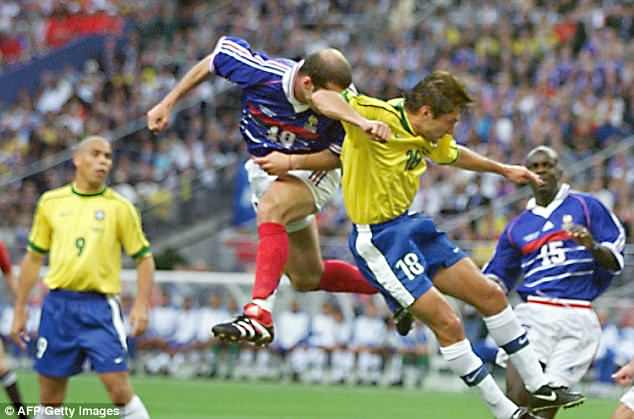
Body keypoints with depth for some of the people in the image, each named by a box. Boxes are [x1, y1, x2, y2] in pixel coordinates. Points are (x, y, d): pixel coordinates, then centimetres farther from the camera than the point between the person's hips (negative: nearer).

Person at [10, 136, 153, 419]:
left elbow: (144, 258, 4)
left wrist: (141, 306, -9)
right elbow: (33, 258, 14)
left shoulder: (119, 207, 1)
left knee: (119, 390, -11)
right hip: (58, 306, 3)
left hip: (100, 307, -3)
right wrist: (20, 310, 12)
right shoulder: (51, 202, 8)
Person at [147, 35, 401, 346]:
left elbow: (335, 156, -16)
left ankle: (259, 315, -45)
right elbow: (212, 62, -8)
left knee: (270, 208, -37)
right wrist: (168, 104, -5)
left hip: (313, 172, -4)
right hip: (265, 169, 4)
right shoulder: (262, 72, -27)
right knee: (307, 279, 11)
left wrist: (294, 161, -36)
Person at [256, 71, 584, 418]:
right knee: (447, 323, -11)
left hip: (409, 226, 9)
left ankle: (539, 387, 22)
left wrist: (503, 169, 35)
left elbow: (453, 155, 27)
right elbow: (322, 97, -37)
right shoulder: (379, 116, -23)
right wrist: (362, 122, -54)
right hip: (378, 239, -9)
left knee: (491, 295, 10)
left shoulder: (428, 135, 3)